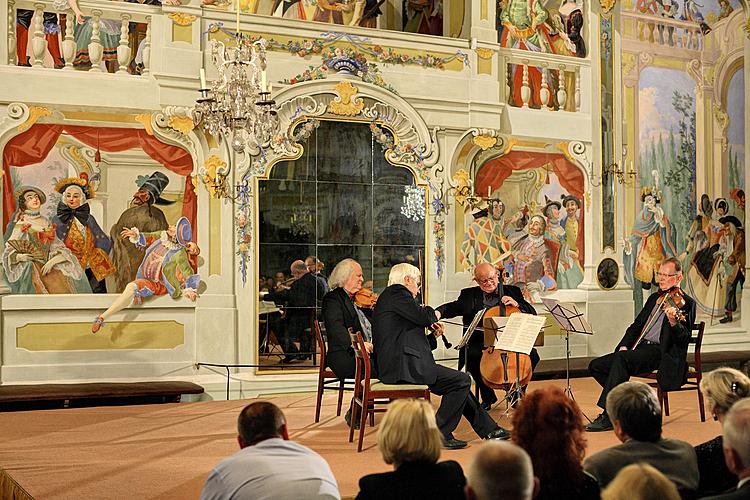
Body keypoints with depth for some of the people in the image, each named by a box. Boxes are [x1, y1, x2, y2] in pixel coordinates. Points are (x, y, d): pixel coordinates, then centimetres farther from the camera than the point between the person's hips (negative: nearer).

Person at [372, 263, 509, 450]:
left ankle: (489, 429, 20)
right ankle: (440, 434, -5)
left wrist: (433, 336, 11)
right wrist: (434, 313, 3)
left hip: (396, 365, 11)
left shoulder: (389, 297, 25)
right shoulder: (397, 292, -5)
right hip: (404, 366, -11)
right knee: (461, 380, -11)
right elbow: (422, 316, -20)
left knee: (458, 382, 17)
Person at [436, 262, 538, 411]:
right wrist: (438, 313, -15)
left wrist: (517, 304, -11)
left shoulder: (513, 291, 11)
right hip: (481, 341, 0)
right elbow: (451, 308, 7)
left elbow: (532, 313, 8)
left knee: (532, 355, -25)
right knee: (471, 356, -32)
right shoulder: (469, 295, 12)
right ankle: (488, 396, -5)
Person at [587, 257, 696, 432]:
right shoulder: (655, 298, 21)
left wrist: (674, 322, -33)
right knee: (596, 366, -7)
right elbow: (636, 325, 22)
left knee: (621, 358, -34)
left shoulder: (686, 303, -1)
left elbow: (683, 339, -12)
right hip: (639, 347, 8)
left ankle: (609, 417, -31)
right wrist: (624, 345, 5)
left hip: (661, 353, -8)